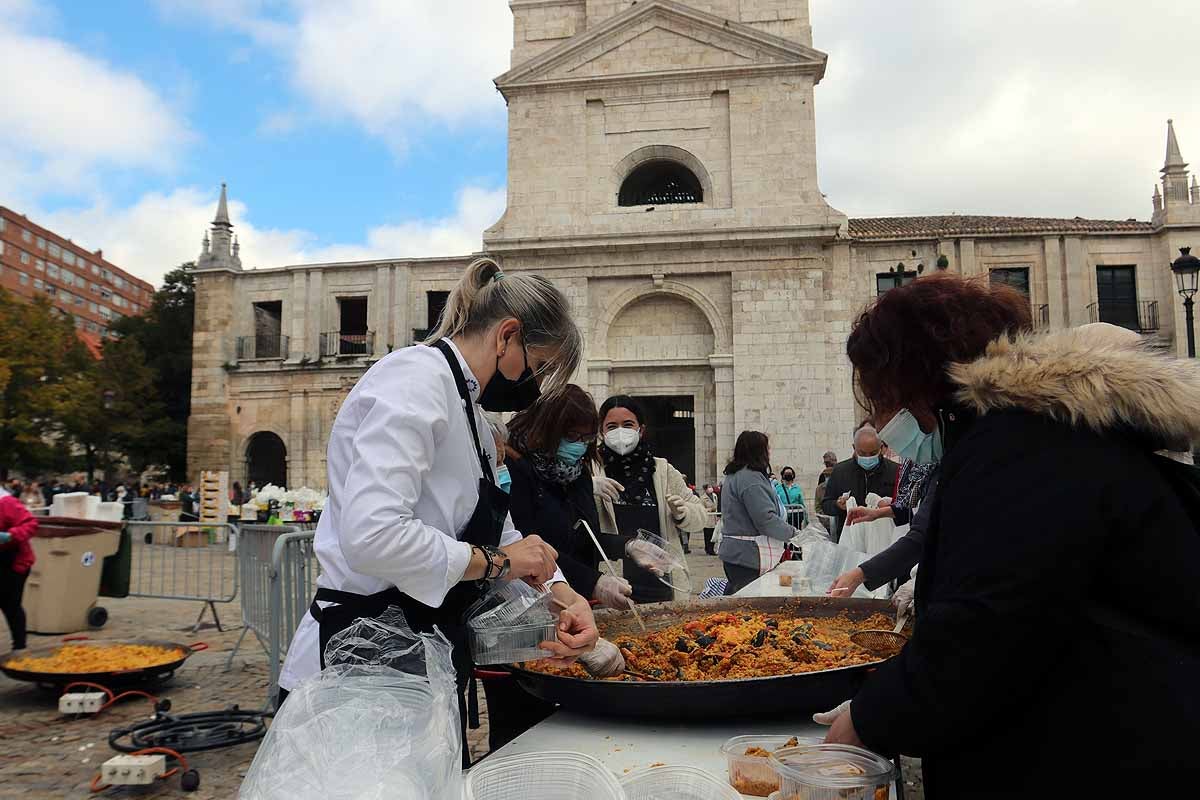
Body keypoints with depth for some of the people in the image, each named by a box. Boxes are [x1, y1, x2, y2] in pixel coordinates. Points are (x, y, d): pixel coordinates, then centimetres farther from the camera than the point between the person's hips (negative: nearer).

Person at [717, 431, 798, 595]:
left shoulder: (733, 475, 18)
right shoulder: (751, 478, -16)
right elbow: (765, 519, -21)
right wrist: (794, 533, -10)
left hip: (733, 551, 10)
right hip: (749, 556, -10)